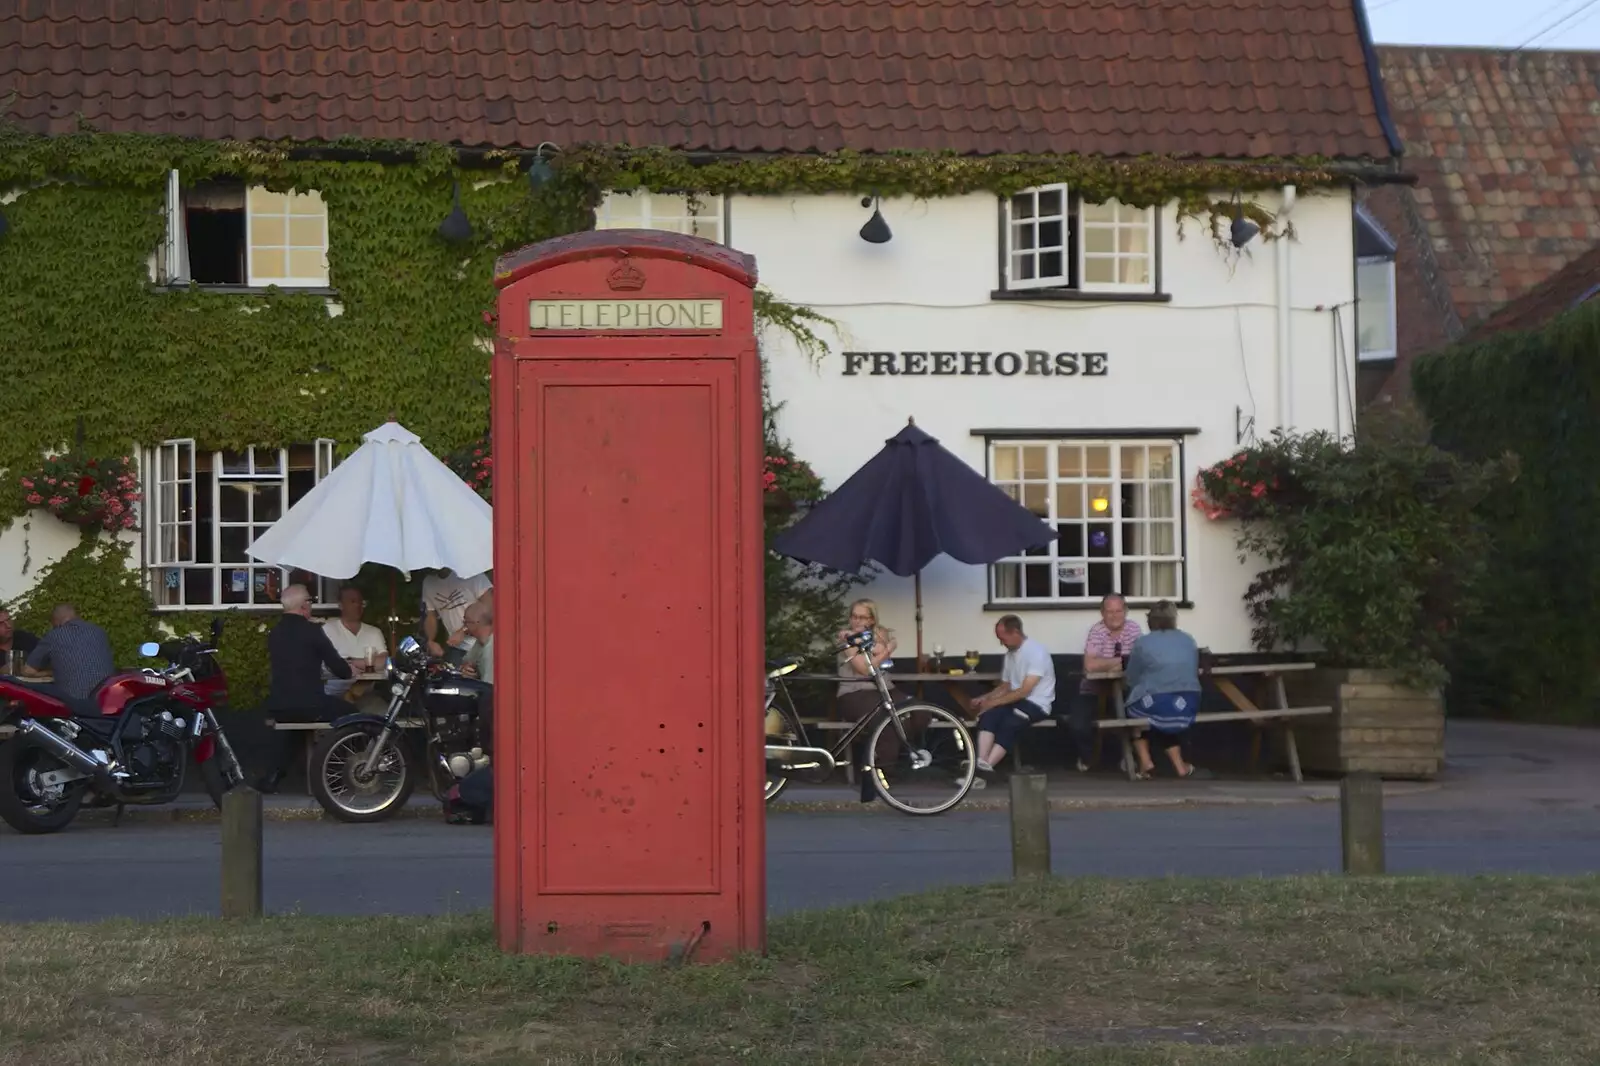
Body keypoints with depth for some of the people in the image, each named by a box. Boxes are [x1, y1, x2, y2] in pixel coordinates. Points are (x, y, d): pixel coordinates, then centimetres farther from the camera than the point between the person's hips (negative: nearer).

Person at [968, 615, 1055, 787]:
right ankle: (981, 764, -42)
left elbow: (1024, 691, -20)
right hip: (1016, 701, 7)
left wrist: (993, 703, -17)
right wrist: (985, 698, 3)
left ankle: (983, 772, -36)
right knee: (988, 716, -25)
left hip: (1036, 704, -7)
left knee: (1008, 724, -35)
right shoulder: (1010, 654, 12)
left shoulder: (1036, 652, -15)